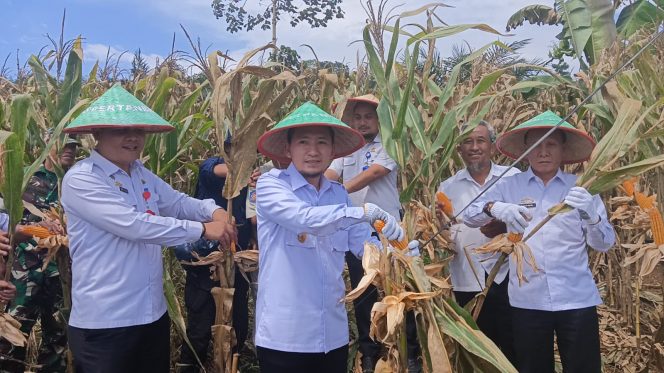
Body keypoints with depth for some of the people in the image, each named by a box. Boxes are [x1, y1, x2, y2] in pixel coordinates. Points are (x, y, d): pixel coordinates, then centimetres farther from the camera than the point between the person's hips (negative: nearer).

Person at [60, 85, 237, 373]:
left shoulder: (142, 174, 10)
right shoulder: (81, 179, -15)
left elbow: (179, 202, 12)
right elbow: (134, 225, -25)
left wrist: (213, 210, -11)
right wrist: (202, 229, -23)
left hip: (153, 313, 8)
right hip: (104, 321, -8)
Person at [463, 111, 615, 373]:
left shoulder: (581, 187, 3)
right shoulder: (509, 186, 4)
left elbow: (604, 244, 2)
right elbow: (469, 216, -1)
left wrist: (591, 213, -19)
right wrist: (494, 207, -22)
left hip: (577, 300, 0)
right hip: (528, 301, 0)